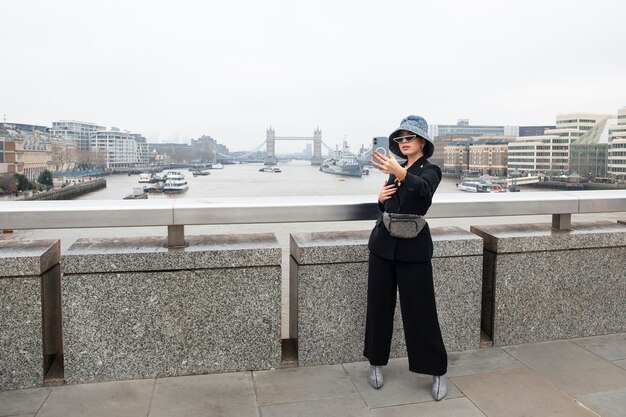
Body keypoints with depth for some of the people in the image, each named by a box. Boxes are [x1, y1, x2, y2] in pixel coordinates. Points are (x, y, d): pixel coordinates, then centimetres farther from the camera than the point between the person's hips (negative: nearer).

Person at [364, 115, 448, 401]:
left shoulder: (430, 170, -5)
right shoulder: (395, 169, 12)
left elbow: (423, 190, -30)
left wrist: (400, 173, -48)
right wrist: (381, 197, -3)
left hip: (413, 248, -5)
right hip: (383, 245, 6)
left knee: (420, 311, -1)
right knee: (379, 305, 10)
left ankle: (438, 372, 15)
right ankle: (376, 363, 25)